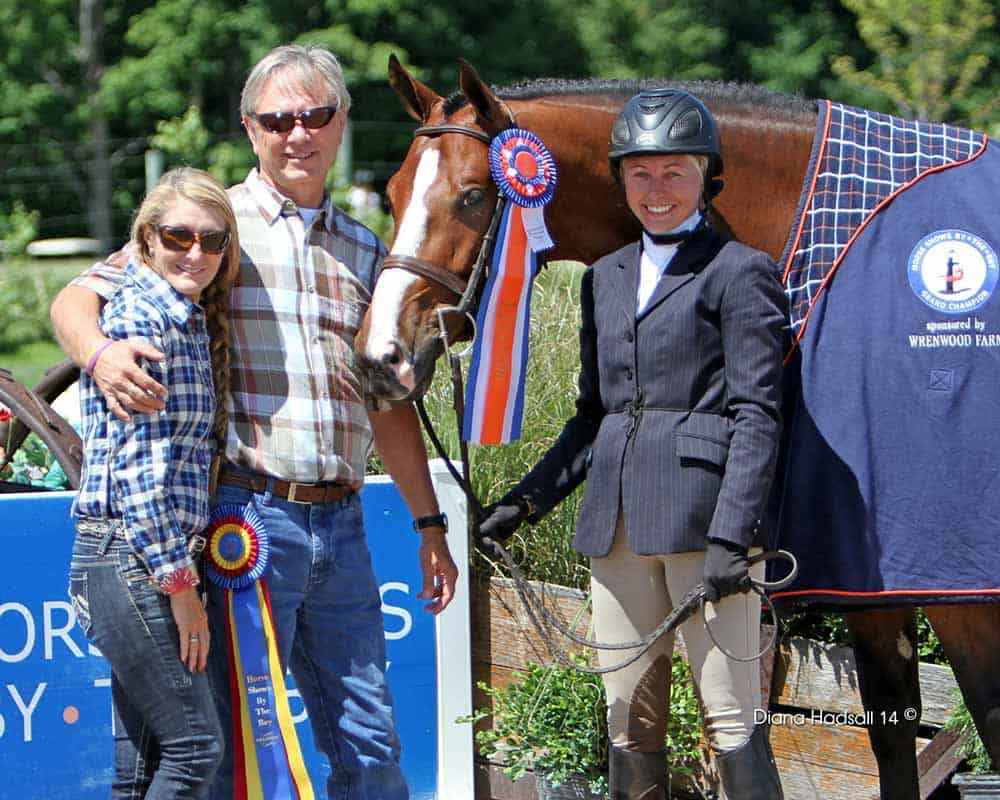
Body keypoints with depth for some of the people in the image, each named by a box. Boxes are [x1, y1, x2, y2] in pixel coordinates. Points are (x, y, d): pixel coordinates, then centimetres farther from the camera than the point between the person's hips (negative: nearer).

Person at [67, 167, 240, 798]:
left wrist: (182, 574, 13)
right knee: (195, 746, -9)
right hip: (128, 559, -9)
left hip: (158, 561, 9)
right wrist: (179, 584, -15)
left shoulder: (191, 320, 15)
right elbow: (138, 472, -17)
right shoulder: (140, 320, -13)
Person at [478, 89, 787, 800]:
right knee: (629, 724, 9)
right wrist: (529, 499, 13)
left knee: (731, 719, -8)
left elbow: (756, 415, -8)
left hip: (702, 516, -6)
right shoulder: (606, 279, 19)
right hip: (617, 525, 7)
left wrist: (729, 537, -17)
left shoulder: (740, 273, -1)